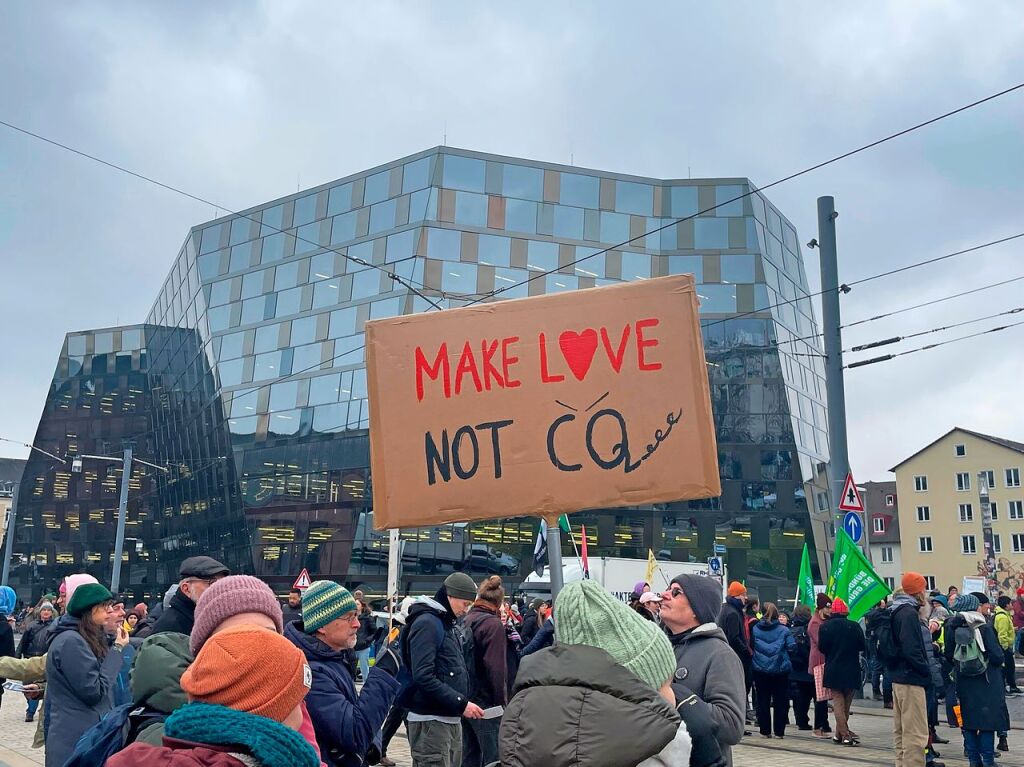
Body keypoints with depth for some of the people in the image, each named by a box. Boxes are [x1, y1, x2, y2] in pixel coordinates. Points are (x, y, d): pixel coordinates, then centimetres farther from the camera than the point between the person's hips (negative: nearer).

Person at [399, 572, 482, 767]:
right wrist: (461, 704, -21)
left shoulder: (448, 624, 17)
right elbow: (423, 677, -23)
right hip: (430, 721, -9)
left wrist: (462, 704, 6)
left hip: (452, 719, 9)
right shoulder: (427, 623, -13)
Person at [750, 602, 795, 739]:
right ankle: (779, 731, 10)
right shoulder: (783, 630, -8)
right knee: (780, 701, 9)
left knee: (763, 701, 10)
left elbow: (750, 646, 0)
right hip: (780, 670, -1)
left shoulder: (755, 629, -4)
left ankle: (765, 731, 11)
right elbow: (792, 646, -9)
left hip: (760, 670, 1)